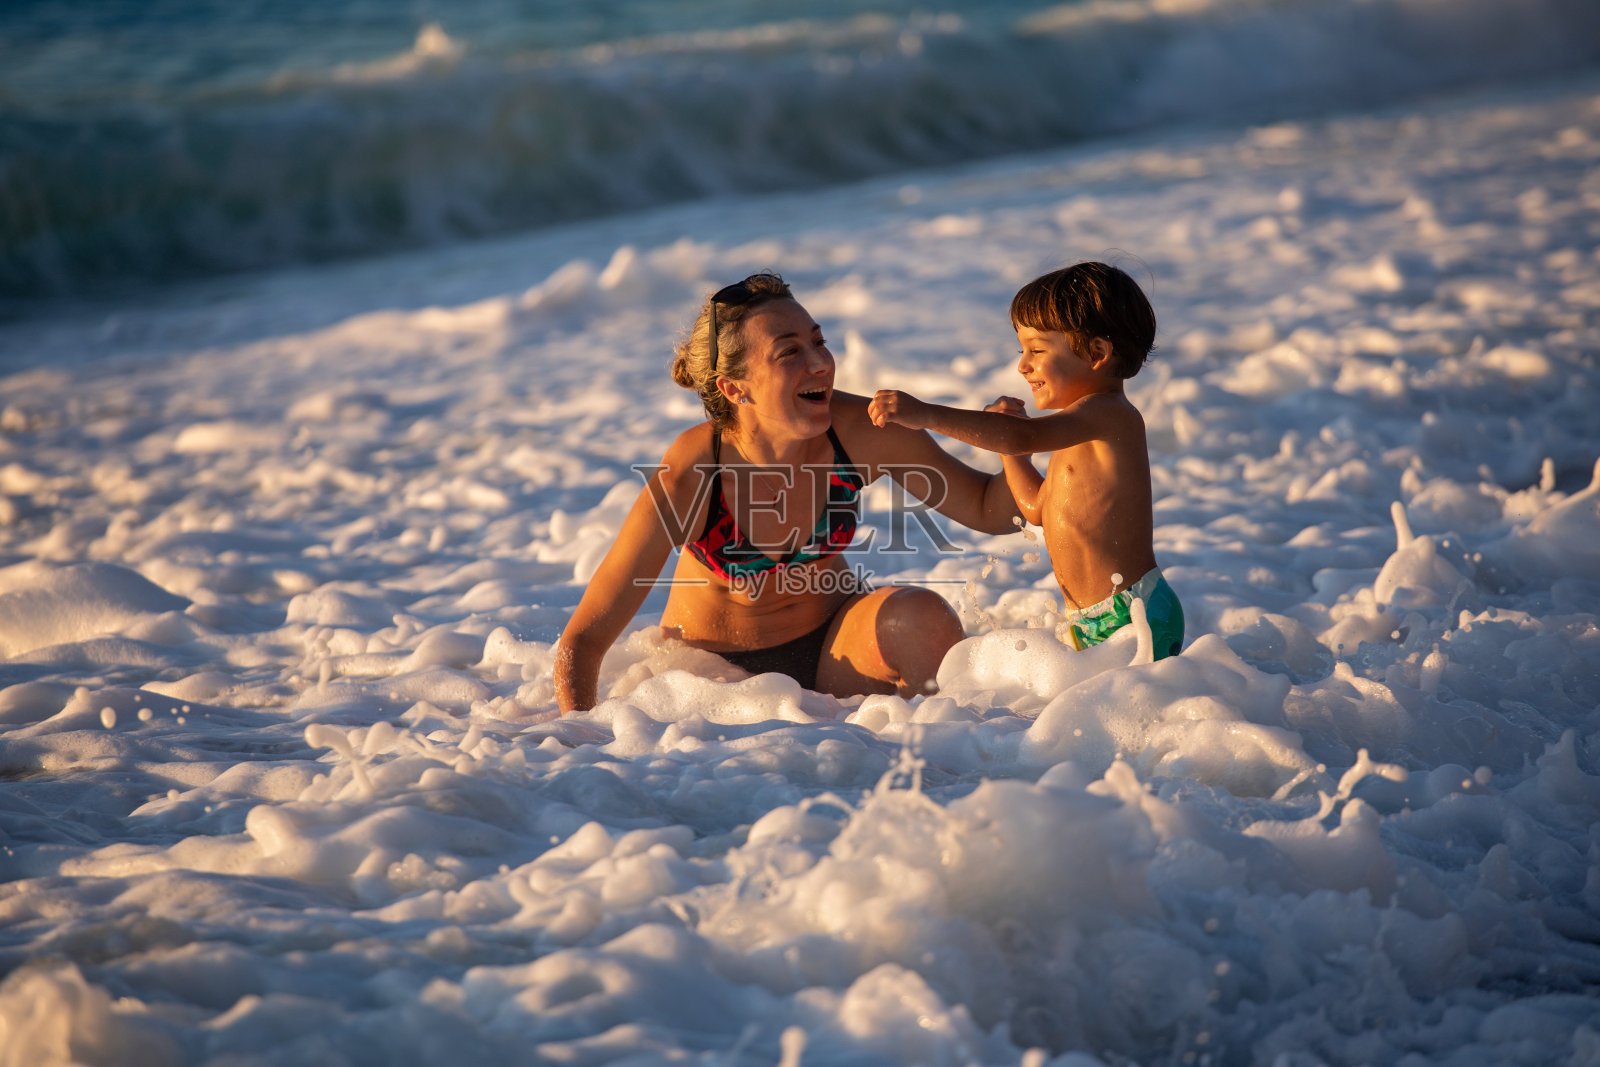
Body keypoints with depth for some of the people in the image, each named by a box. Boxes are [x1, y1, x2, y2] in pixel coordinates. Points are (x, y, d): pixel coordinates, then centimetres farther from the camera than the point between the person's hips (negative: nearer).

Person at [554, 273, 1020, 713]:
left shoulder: (859, 433, -20)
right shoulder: (689, 477, -28)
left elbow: (988, 510, -7)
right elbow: (582, 640, -23)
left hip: (832, 641, 2)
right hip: (716, 669, -2)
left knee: (923, 618, -28)